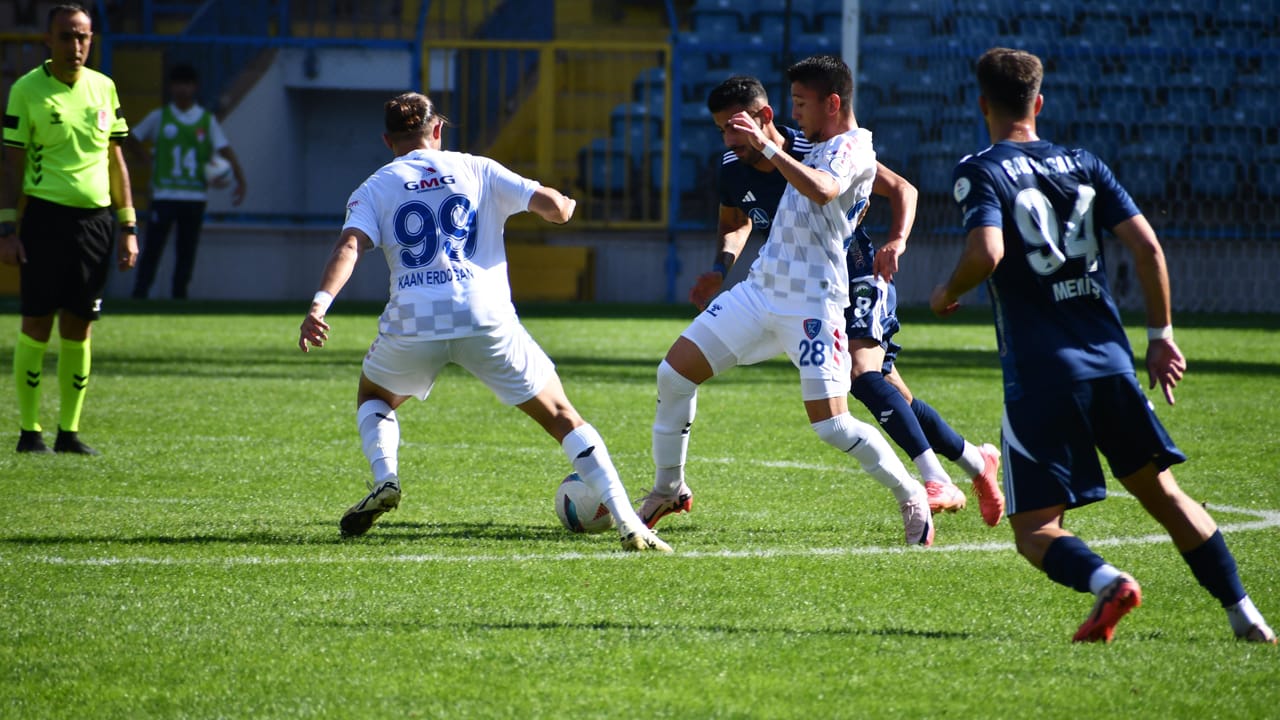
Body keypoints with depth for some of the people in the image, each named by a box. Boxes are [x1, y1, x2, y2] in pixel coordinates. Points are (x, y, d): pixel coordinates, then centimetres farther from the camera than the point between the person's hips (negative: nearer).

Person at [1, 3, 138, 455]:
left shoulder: (103, 88, 10)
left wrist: (129, 227, 12)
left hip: (96, 218, 4)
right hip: (46, 216, -4)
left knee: (79, 329, 5)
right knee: (37, 326, -4)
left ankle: (70, 431, 10)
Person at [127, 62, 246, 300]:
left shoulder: (207, 120, 7)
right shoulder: (159, 117, 6)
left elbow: (225, 150, 2)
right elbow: (131, 140, 14)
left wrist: (240, 180, -10)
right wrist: (146, 158, -2)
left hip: (195, 197, 2)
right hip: (164, 194, -2)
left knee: (188, 249, 4)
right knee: (152, 246, -7)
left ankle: (179, 294, 12)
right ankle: (139, 293, -4)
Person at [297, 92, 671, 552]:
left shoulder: (374, 189, 13)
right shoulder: (477, 170, 14)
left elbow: (349, 247, -6)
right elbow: (553, 207, 6)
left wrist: (320, 305, -18)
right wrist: (564, 205, 30)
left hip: (413, 323, 0)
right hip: (486, 318, 0)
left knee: (374, 397, 31)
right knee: (562, 418, 7)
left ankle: (384, 479, 3)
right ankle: (629, 525, -5)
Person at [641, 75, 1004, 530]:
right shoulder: (733, 170, -6)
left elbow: (902, 189, -14)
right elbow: (736, 223, 16)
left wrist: (897, 240, -32)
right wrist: (720, 269, -3)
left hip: (859, 279, -6)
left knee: (862, 372, -29)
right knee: (892, 397, 6)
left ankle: (937, 482, -30)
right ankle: (976, 461, 25)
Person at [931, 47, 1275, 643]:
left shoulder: (981, 172, -2)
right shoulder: (1083, 165, 12)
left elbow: (987, 253, -19)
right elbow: (1147, 245, 5)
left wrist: (948, 294, 1)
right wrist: (1161, 336, 13)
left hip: (1039, 376, -4)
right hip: (1110, 363, 5)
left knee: (1034, 529, 0)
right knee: (1161, 492, 18)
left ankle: (1106, 581, -29)